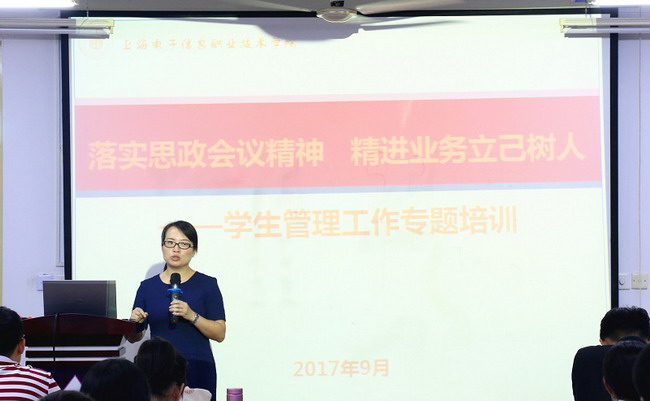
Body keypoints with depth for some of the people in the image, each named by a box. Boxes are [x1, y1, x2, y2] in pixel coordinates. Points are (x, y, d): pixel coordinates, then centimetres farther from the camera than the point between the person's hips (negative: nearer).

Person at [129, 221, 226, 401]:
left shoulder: (207, 285, 4)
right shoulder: (148, 287, 11)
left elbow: (219, 334, -3)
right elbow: (134, 338, 14)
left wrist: (192, 316, -18)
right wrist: (135, 323, -7)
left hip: (197, 369, -2)